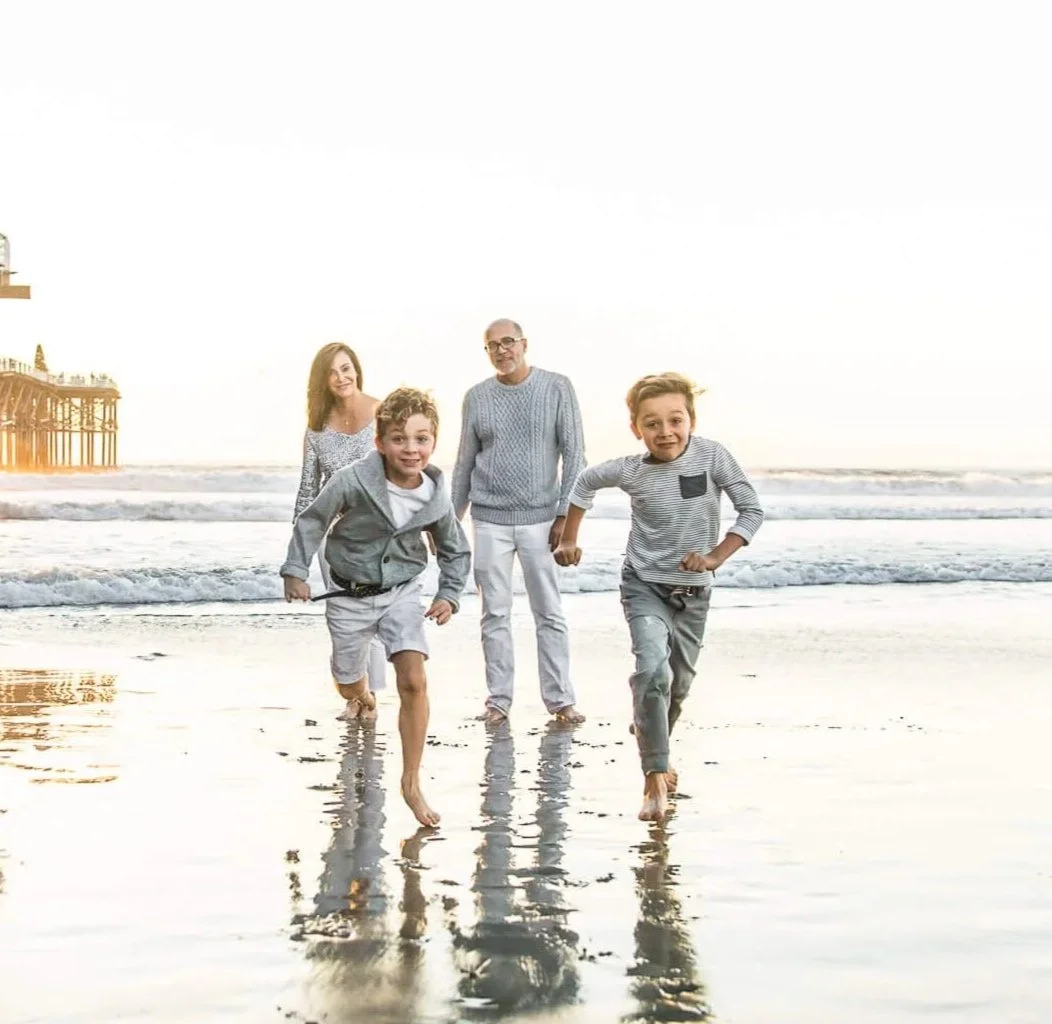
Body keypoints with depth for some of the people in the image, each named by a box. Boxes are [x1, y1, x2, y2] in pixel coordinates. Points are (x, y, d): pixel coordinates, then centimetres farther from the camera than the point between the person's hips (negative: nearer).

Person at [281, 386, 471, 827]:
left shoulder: (435, 496, -14)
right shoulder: (353, 482, -24)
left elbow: (455, 550, 5)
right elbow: (312, 520, -7)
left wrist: (449, 595, -5)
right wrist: (296, 572, -8)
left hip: (402, 591, 1)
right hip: (350, 593, -1)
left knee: (414, 682, -14)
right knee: (349, 685, 15)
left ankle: (411, 783, -4)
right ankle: (363, 697, 56)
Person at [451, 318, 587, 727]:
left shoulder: (556, 388, 0)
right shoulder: (477, 397, 6)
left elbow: (574, 454, -1)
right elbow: (464, 463, 13)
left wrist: (566, 514, -7)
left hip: (540, 518, -2)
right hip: (490, 520, 2)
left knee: (550, 613, 1)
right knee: (495, 614, 4)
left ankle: (560, 699, 7)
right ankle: (498, 700, 11)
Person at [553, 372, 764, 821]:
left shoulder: (712, 456, -16)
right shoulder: (630, 470, -12)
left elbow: (752, 510, -11)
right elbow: (585, 482, 9)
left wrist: (716, 556, -20)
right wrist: (568, 539, 10)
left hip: (693, 591, 2)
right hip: (645, 586, -2)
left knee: (679, 684, 16)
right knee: (653, 670, -25)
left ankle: (654, 753, 44)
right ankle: (655, 776, -20)